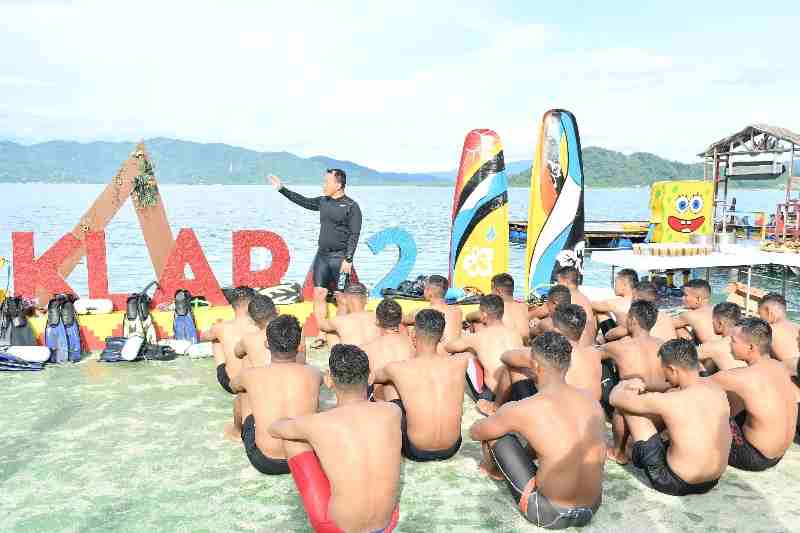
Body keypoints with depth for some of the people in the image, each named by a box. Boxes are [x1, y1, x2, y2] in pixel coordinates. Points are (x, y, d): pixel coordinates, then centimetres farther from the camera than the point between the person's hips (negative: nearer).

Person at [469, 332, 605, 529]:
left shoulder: (521, 410, -18)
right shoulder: (591, 400, -2)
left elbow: (475, 432, 1)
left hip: (549, 514, -5)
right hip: (591, 511, 5)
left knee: (494, 431, 8)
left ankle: (492, 470, 39)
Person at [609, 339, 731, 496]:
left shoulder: (669, 401, -24)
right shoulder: (718, 389, -5)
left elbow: (615, 398, -11)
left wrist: (623, 384, 11)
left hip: (676, 484, -7)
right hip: (713, 481, 7)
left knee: (626, 406, -1)